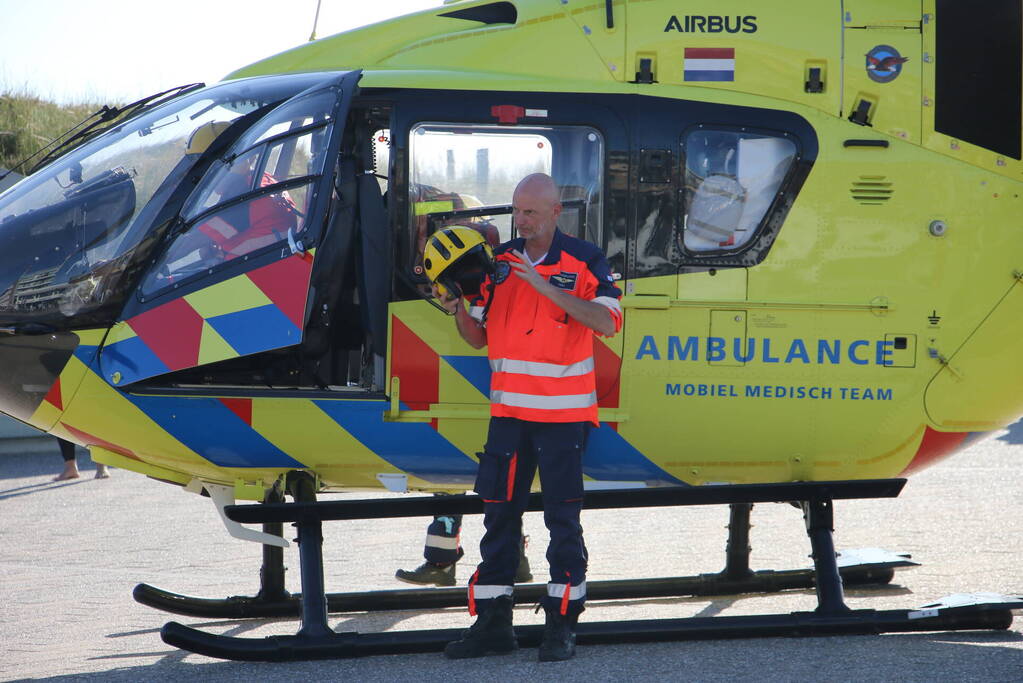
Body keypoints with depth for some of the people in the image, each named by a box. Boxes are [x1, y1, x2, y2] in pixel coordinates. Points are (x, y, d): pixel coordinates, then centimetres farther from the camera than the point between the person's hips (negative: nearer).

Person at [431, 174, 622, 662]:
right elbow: (478, 337, 14)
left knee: (562, 517, -3)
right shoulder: (498, 262, 10)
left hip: (563, 413, -5)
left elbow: (607, 322, -18)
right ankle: (492, 622, 10)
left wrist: (546, 287, -24)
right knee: (499, 514, 5)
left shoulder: (583, 261, -3)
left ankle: (562, 625, 3)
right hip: (509, 410, 5)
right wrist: (456, 306, -7)